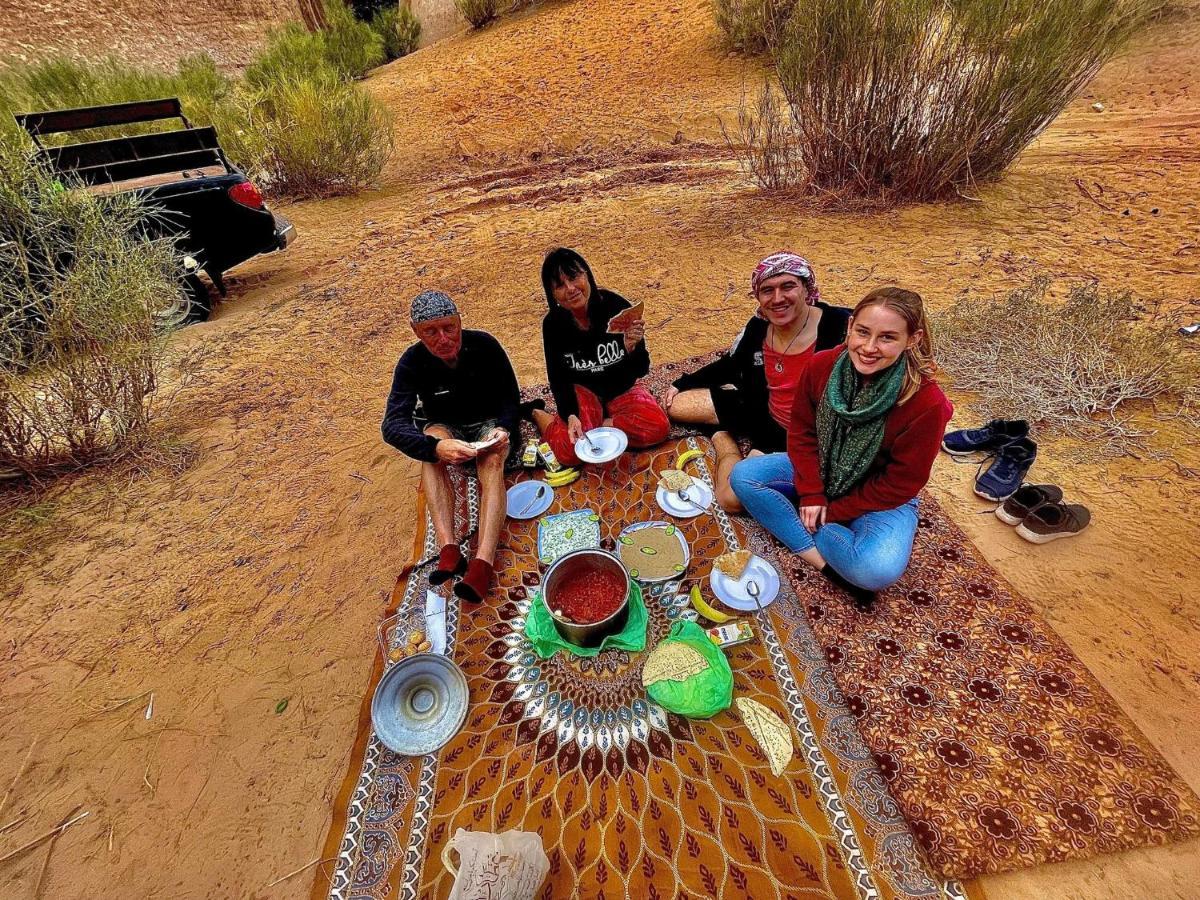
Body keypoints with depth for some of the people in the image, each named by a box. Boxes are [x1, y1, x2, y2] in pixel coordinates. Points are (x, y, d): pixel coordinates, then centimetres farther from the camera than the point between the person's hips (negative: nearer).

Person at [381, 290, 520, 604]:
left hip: (489, 423, 0)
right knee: (431, 448, -35)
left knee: (492, 462, -35)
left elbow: (511, 396, -8)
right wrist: (435, 446, -48)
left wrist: (503, 429, -30)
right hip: (444, 427, 1)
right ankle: (448, 549, -44)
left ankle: (482, 563, -49)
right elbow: (392, 424, -28)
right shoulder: (412, 362, -18)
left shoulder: (484, 345, -18)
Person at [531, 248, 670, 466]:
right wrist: (570, 415, -22)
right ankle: (540, 416, 7)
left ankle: (595, 426, -9)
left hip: (622, 388, 1)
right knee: (572, 452, -23)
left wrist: (632, 348, -36)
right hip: (582, 391, 0)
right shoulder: (553, 323, -14)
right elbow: (558, 379, -5)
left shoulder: (617, 306, -20)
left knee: (658, 427, -26)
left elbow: (641, 370, -14)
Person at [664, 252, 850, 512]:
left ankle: (723, 437, 3)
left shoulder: (839, 326, -24)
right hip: (762, 413, 6)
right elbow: (728, 365, 13)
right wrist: (682, 383, 15)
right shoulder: (758, 327, -5)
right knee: (673, 404, 3)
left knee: (734, 498, -24)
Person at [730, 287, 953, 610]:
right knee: (743, 476, -17)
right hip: (818, 473, 5)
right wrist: (811, 494, -13)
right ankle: (827, 561, -19)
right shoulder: (822, 365, -17)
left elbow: (899, 484, -17)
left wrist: (834, 510, -14)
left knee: (879, 569, -33)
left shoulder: (927, 404, -26)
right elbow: (802, 432, -5)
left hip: (881, 498, -4)